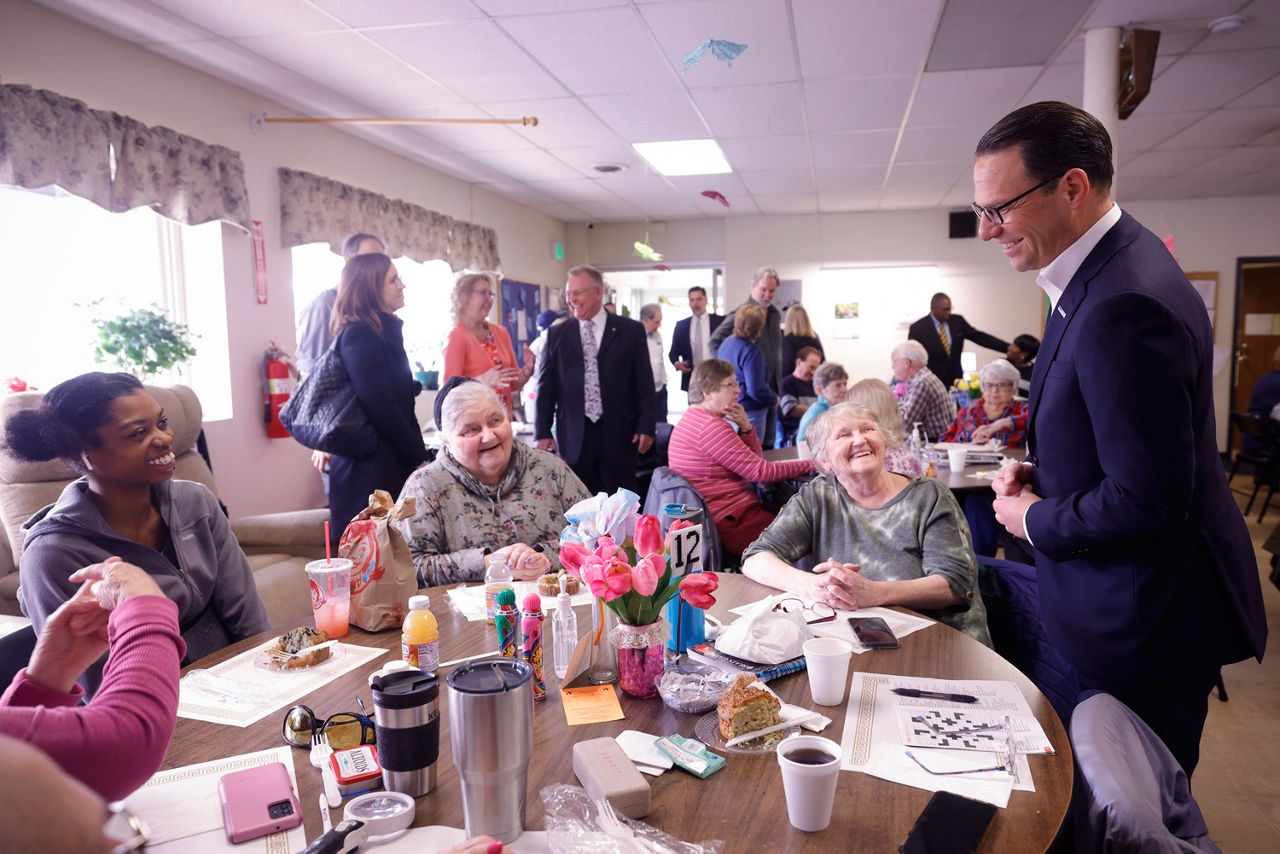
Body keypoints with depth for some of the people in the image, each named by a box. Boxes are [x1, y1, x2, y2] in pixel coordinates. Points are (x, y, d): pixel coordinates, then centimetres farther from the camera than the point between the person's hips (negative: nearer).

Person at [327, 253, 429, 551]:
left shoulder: (385, 332, 17)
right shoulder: (359, 336, -12)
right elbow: (380, 406, -17)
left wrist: (417, 454, 11)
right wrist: (419, 457, -10)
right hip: (371, 472, -9)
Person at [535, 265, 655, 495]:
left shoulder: (631, 330, 3)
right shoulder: (557, 334, 7)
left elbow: (644, 383, 3)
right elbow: (547, 386, 8)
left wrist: (646, 427, -3)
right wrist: (543, 432, 3)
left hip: (619, 433, -1)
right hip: (574, 436, 1)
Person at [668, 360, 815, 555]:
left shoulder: (696, 418, 16)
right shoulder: (711, 427, -18)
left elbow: (755, 460, 15)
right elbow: (760, 471, -18)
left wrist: (745, 428, -3)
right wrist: (810, 464, -8)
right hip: (731, 523, -11)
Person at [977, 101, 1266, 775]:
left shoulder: (1126, 304, -29)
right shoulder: (1098, 271, 5)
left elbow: (1147, 502, -29)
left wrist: (1035, 520, -13)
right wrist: (1039, 470, 4)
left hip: (1147, 622, -9)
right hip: (1125, 603, 9)